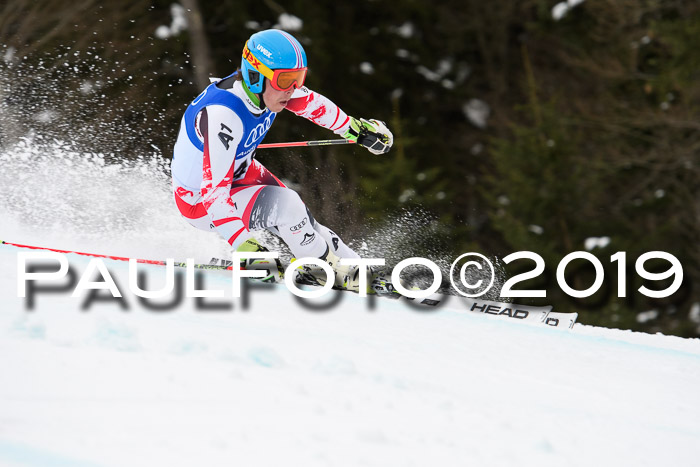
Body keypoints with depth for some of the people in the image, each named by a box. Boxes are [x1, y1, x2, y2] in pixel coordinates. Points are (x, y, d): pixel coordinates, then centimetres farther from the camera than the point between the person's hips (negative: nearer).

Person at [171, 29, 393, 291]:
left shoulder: (270, 88, -16)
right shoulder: (222, 117, -40)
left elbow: (311, 103, 8)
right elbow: (214, 193, -41)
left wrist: (356, 129, 21)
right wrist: (245, 247, -45)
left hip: (240, 173, 8)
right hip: (199, 200, -8)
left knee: (303, 226, 2)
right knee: (285, 205, -24)